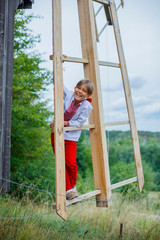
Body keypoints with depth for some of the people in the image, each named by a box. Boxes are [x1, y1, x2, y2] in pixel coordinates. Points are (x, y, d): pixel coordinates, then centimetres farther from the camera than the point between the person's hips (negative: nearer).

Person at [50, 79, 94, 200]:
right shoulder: (69, 95, -5)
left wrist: (63, 123, -21)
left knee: (71, 163, -8)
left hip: (71, 137, -3)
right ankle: (68, 189, 12)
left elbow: (79, 123, -15)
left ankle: (73, 186, 20)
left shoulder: (86, 106, -13)